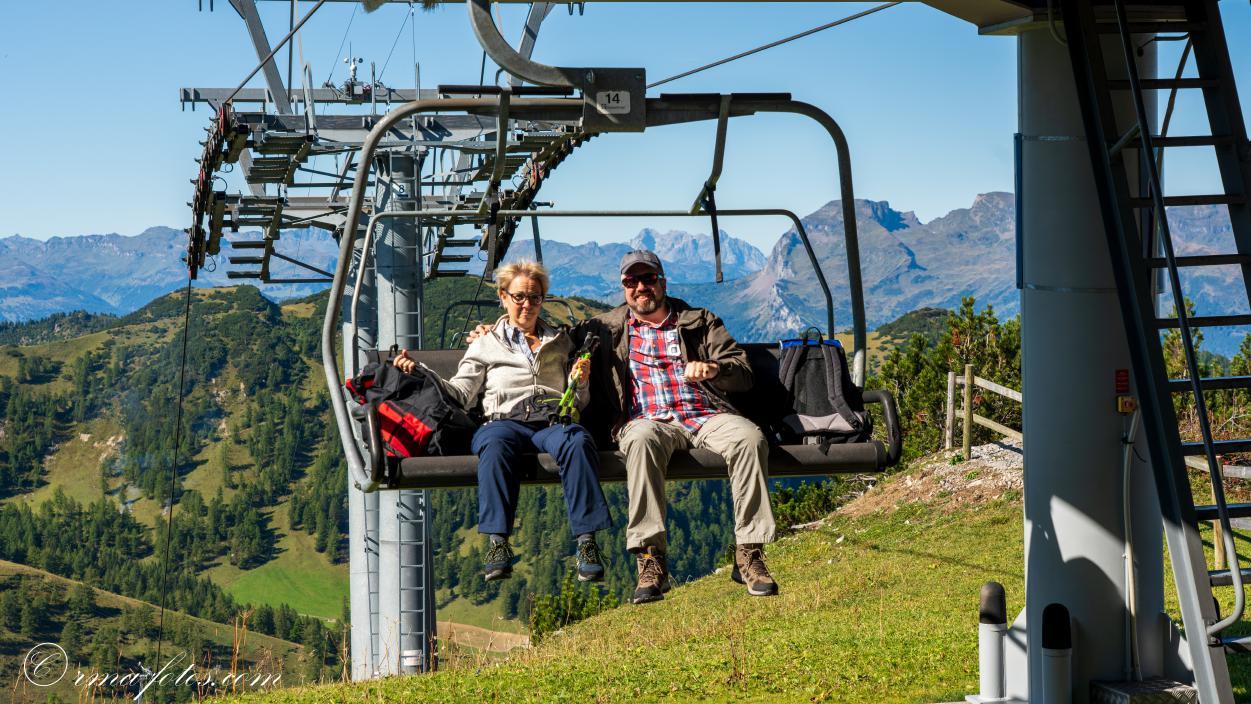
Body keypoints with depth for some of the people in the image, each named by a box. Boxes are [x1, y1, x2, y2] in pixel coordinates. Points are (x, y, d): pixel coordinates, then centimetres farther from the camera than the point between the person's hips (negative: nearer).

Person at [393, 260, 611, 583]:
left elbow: (578, 403, 26)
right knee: (496, 447, -40)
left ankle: (587, 541, -44)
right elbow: (461, 394, 14)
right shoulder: (486, 344, 25)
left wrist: (580, 383, 4)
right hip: (505, 420, -1)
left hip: (553, 422, 1)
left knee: (578, 442, -37)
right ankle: (498, 542, -47)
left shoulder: (560, 341, 28)